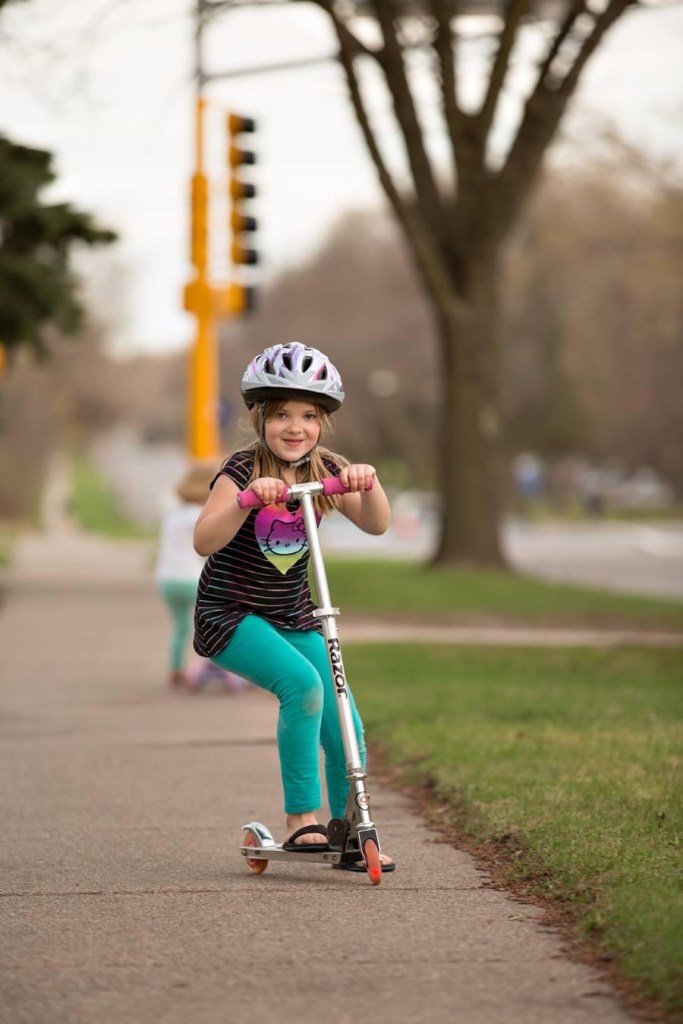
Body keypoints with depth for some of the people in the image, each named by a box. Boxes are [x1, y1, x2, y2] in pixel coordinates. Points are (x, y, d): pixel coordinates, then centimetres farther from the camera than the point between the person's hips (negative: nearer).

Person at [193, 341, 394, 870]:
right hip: (231, 616, -5)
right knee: (302, 683, -30)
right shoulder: (244, 469, -15)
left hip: (295, 620, 5)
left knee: (344, 728, -4)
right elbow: (204, 541, -27)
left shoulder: (326, 470, 0)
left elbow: (376, 524, -11)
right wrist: (247, 499, -42)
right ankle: (302, 818, -20)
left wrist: (368, 483, -30)